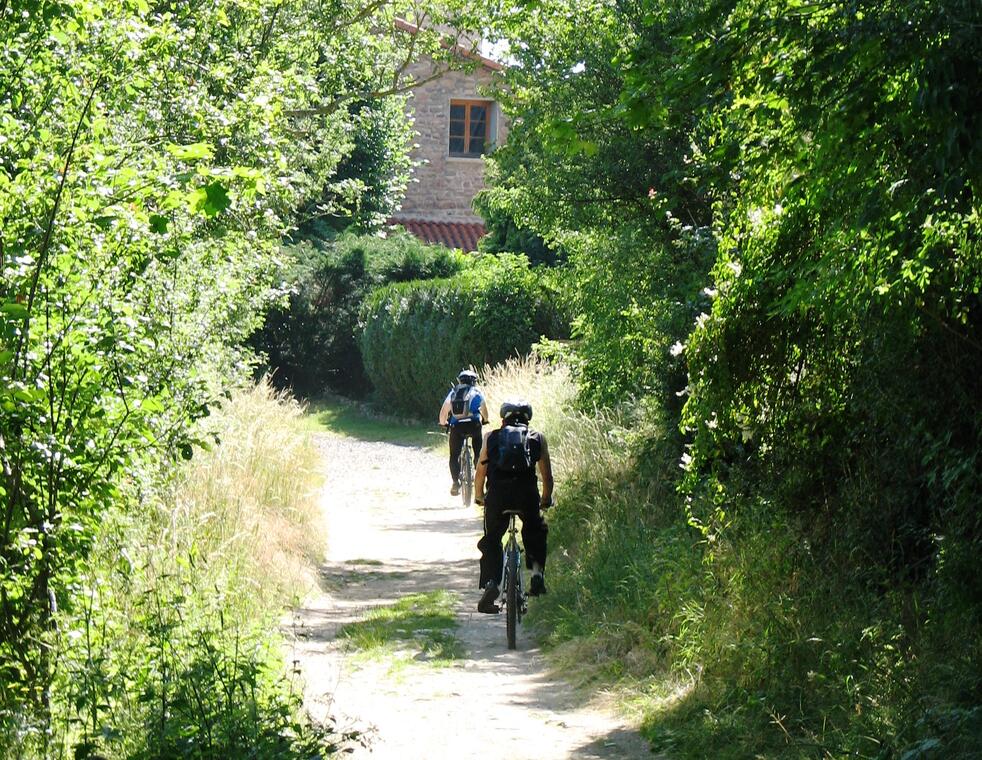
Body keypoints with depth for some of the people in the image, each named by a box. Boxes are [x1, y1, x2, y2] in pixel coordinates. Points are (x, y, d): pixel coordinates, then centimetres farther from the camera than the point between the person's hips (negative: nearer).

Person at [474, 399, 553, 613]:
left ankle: (490, 584, -2)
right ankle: (537, 572, 11)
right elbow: (547, 475, 20)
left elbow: (480, 472, 20)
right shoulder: (537, 438, 18)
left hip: (497, 493, 0)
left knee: (491, 540, 15)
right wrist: (546, 500, 37)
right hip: (527, 493, 0)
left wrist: (479, 496, 37)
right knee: (535, 532, 27)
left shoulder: (491, 437, 19)